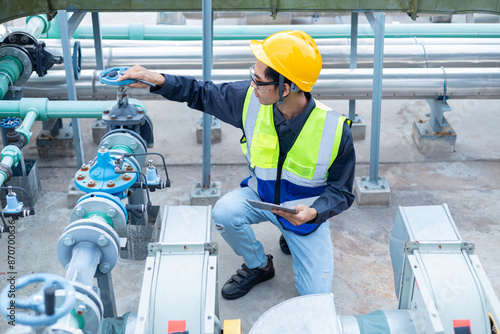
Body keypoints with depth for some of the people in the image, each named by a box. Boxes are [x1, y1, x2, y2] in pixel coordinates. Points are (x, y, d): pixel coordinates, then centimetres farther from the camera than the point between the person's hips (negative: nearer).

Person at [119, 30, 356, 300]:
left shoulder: (335, 130, -27)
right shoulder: (251, 99, -19)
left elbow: (341, 192, -15)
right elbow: (202, 94, -2)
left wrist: (313, 213, -34)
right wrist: (158, 80, -16)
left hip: (306, 212, -2)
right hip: (261, 195, 3)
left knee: (316, 295, -9)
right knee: (224, 213, -30)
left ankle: (292, 239, 23)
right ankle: (258, 266, 3)